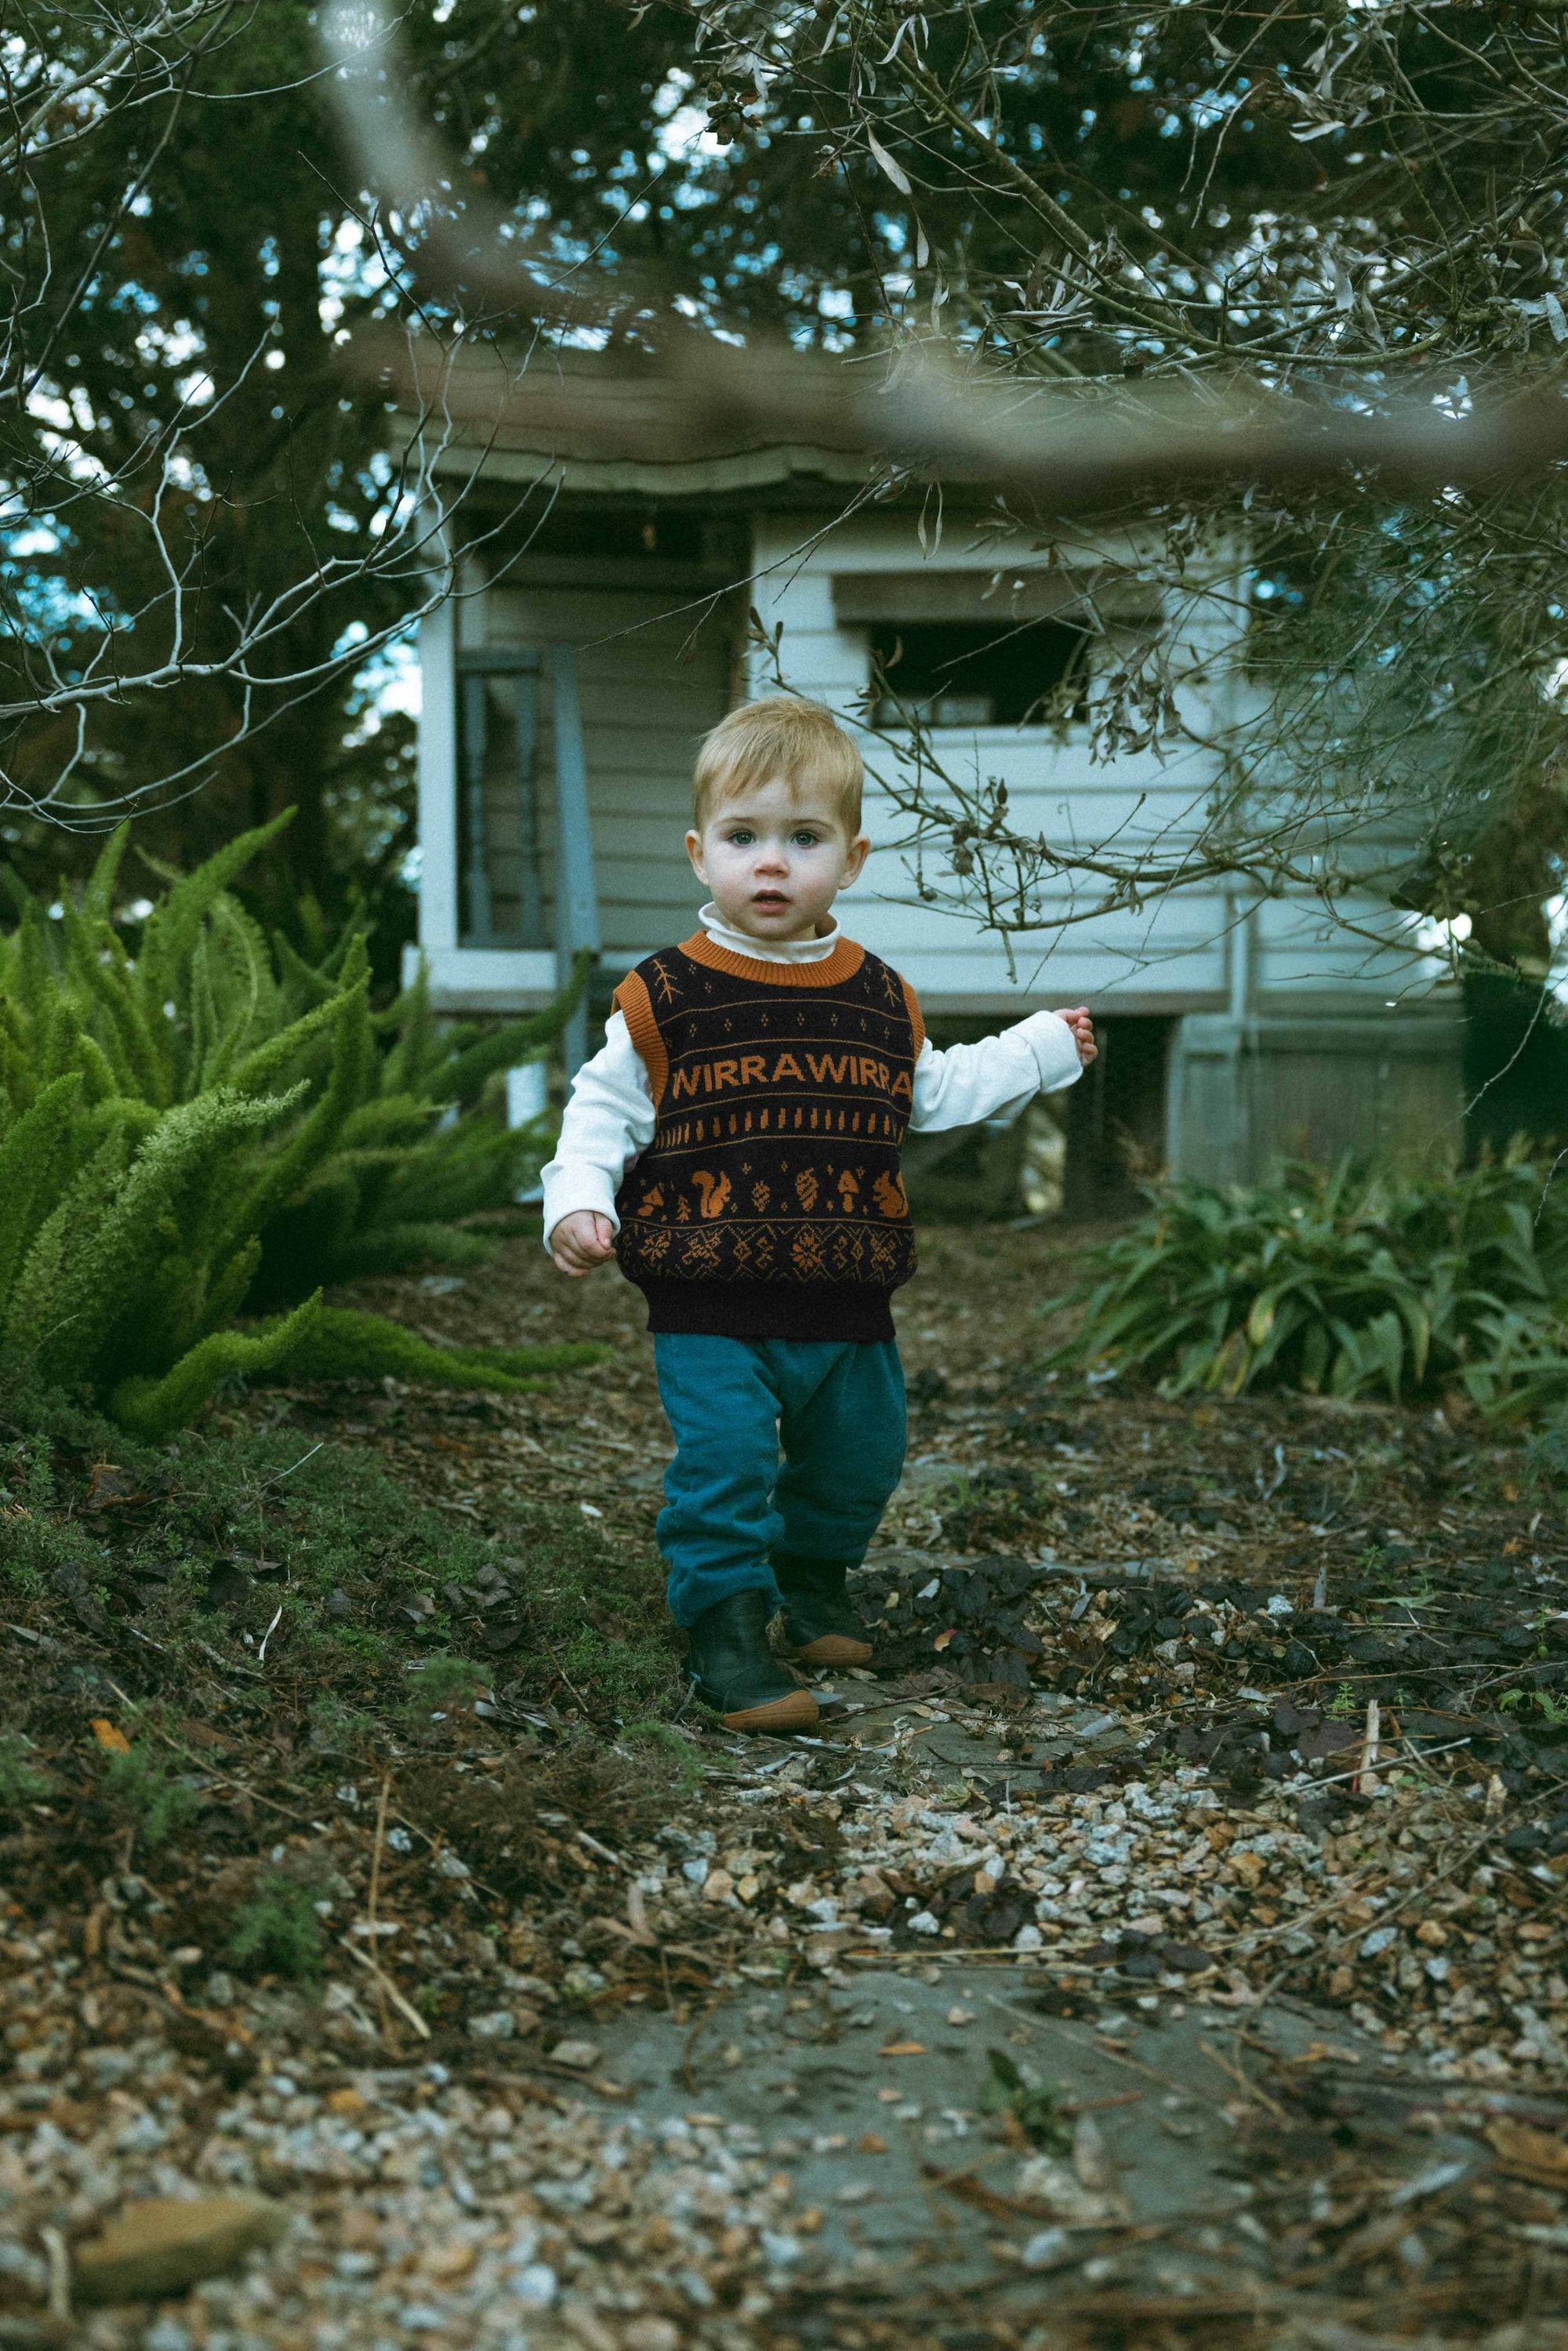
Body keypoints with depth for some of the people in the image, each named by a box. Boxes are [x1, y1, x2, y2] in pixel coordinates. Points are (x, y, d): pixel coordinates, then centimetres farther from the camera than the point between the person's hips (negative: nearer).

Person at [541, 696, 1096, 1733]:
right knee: (724, 1464, -11)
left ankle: (815, 1582, 42)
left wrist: (1043, 1049, 28)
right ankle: (727, 1629, 3)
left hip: (848, 1301, 5)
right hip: (710, 1306, -4)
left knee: (858, 1459, 17)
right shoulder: (666, 995, -5)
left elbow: (935, 1095, 22)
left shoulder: (881, 998, 7)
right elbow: (606, 1107, -1)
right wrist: (578, 1201, -17)